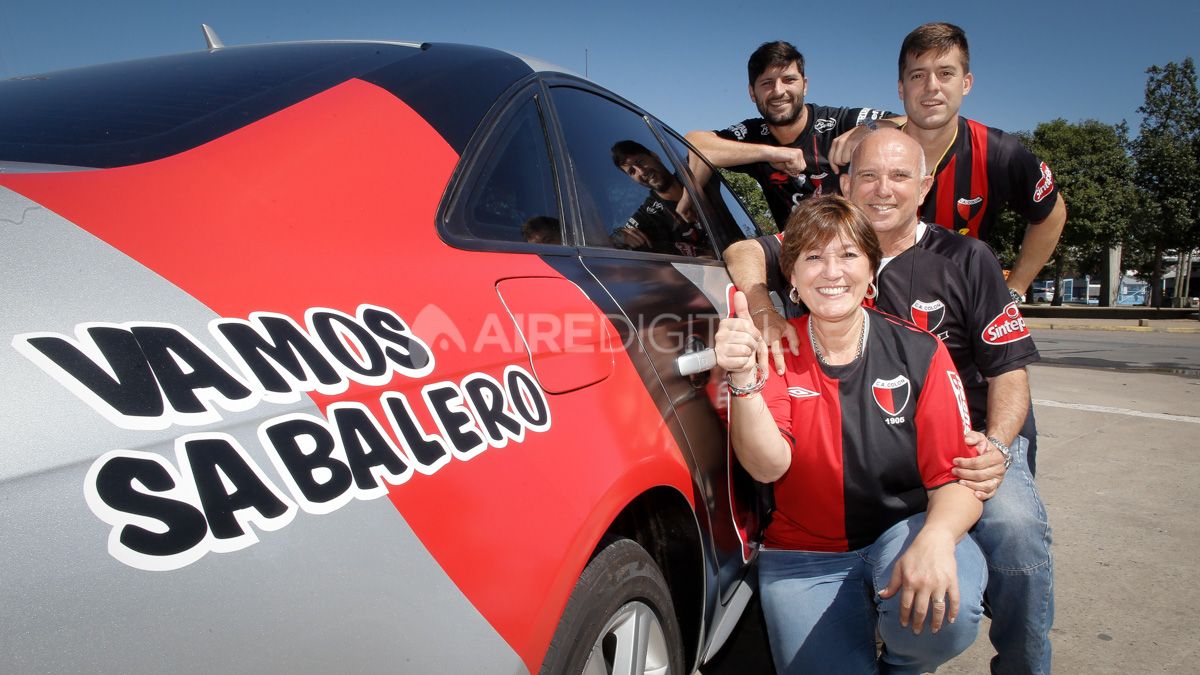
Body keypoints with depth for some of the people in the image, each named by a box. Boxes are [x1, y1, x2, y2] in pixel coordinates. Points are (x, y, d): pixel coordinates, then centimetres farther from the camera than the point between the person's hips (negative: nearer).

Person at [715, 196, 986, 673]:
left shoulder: (920, 353, -5)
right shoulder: (776, 350, -6)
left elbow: (956, 479, -8)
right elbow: (768, 466, -20)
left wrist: (937, 536, -31)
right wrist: (744, 381, -38)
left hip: (904, 532, 0)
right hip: (804, 559, 0)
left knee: (947, 611, -29)